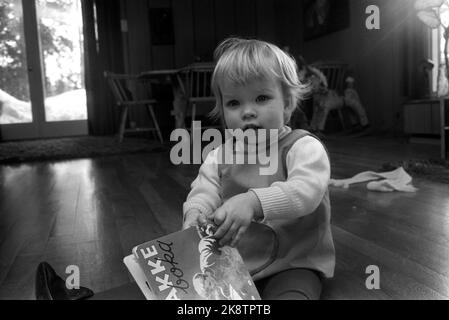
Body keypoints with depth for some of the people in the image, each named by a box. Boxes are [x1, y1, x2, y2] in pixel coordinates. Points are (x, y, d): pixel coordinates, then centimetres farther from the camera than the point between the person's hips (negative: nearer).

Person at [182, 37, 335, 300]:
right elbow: (203, 193, -1)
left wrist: (253, 202, -44)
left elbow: (305, 191, -28)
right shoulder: (219, 157, 6)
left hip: (293, 265, -4)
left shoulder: (304, 147, -11)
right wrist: (195, 213, -27)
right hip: (231, 262, 4)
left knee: (290, 293, -31)